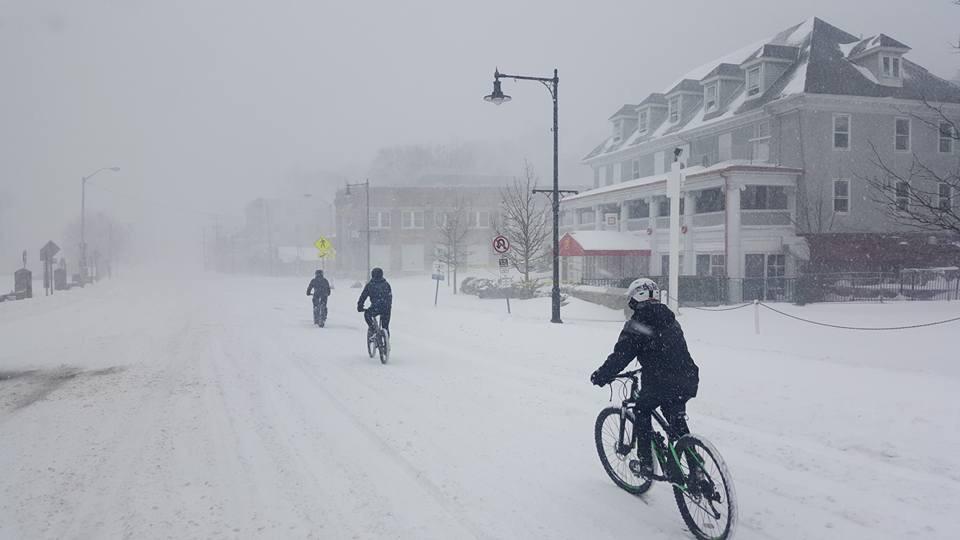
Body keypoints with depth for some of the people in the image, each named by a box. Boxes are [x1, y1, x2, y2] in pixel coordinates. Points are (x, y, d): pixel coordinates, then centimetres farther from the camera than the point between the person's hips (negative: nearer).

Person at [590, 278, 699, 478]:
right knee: (677, 420, 22)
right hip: (687, 381, 6)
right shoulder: (670, 320, 18)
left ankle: (646, 463, 15)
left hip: (659, 384, -6)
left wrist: (601, 376, 5)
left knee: (642, 412, 18)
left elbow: (620, 356, -7)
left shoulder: (636, 324, -5)